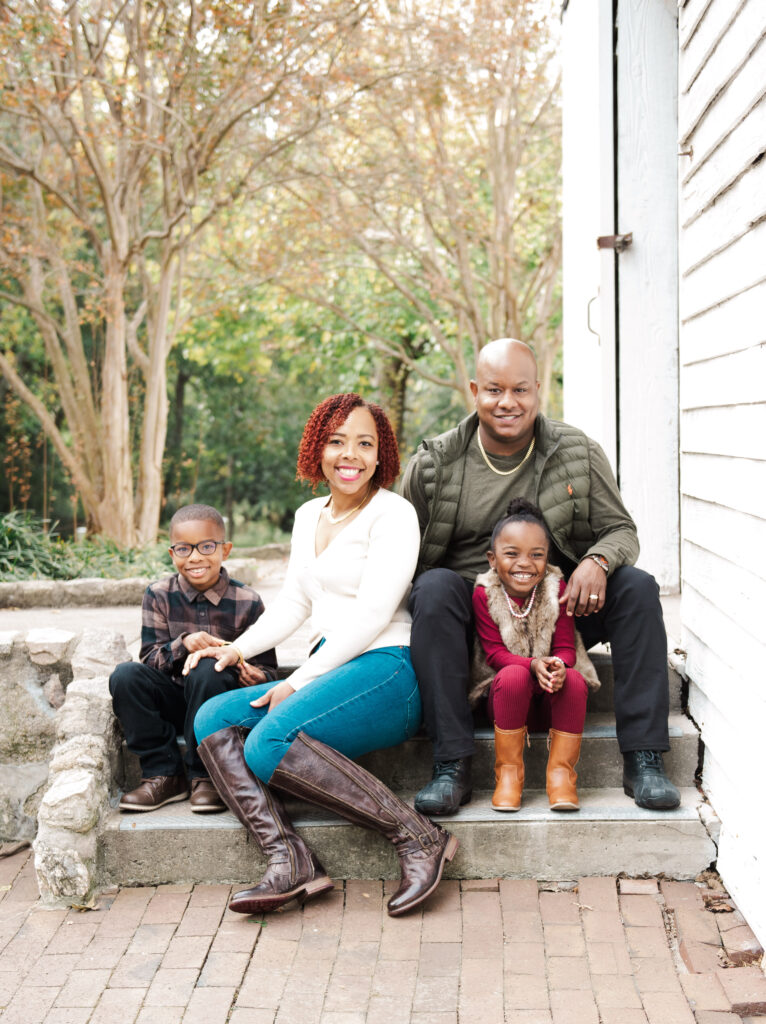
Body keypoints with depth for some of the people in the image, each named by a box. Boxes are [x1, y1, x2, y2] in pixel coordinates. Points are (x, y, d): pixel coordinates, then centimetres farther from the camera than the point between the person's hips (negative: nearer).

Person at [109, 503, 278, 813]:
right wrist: (183, 644, -26)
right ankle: (164, 775, -13)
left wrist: (254, 676, -26)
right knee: (125, 675, -23)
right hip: (172, 702, 3)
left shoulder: (246, 601, -5)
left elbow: (267, 668, -1)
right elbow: (149, 657, -6)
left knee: (206, 670, -34)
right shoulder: (159, 595, 0)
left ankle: (205, 776, -17)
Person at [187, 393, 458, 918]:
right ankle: (291, 860, -22)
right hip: (330, 671, 8)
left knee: (270, 742, -29)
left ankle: (419, 837, -23)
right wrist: (238, 649, 6)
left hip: (388, 671, -8)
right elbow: (293, 603, 23)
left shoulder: (393, 513, -5)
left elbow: (373, 613, -13)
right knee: (213, 720, -9)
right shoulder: (309, 516, 19)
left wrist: (299, 682, -14)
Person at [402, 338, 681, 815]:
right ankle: (452, 767, -30)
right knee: (435, 587, -33)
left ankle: (643, 759, -18)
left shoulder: (579, 452, 2)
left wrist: (598, 560, -20)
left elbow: (621, 529, 4)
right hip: (470, 619, -1)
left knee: (637, 587, -22)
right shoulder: (434, 463, -1)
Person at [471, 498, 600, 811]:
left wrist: (558, 666, -31)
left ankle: (561, 773, -19)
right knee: (513, 676, -35)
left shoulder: (557, 589, -4)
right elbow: (494, 652, -12)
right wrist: (532, 665, -32)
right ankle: (507, 773, -21)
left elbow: (565, 648, -5)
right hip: (505, 692, -1)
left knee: (573, 679, -31)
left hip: (554, 693, 1)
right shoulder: (484, 594, -7)